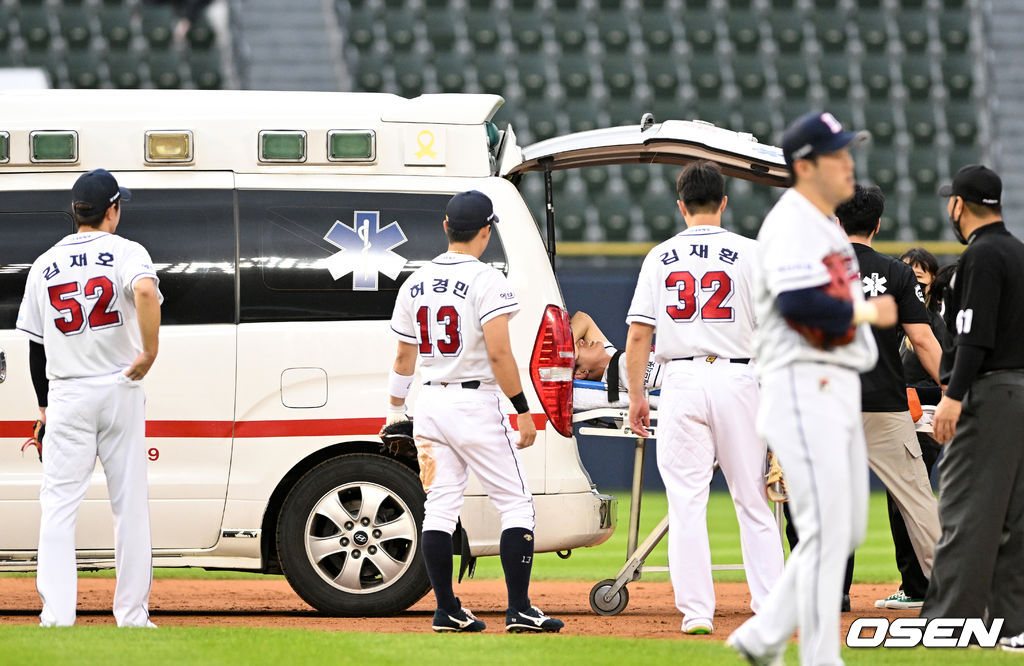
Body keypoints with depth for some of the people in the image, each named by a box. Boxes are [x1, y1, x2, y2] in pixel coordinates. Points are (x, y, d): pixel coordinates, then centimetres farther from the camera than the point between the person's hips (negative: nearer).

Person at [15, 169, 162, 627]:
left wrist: (45, 406, 21)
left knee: (59, 504, 0)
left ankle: (57, 614, -10)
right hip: (120, 388, -2)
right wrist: (150, 351, -19)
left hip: (67, 397, 2)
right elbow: (145, 291, -28)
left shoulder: (45, 265, 8)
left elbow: (35, 344, 11)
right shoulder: (125, 252, -3)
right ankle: (132, 616, 8)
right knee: (130, 504, 6)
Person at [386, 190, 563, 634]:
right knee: (515, 504, 0)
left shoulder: (415, 284, 8)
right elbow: (499, 353, -19)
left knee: (439, 509, 8)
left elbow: (404, 356, 15)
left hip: (430, 407, 6)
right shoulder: (486, 281, -12)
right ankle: (519, 610, -6)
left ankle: (447, 610, 7)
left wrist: (394, 410, 28)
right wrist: (523, 410, -14)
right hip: (476, 404, -6)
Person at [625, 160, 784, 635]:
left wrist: (636, 397, 8)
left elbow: (638, 334, 2)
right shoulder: (750, 253, 1)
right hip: (738, 381, 0)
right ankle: (770, 609, 3)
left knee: (687, 502, 2)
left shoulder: (660, 258, 5)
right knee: (753, 501, 6)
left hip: (681, 382, 0)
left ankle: (696, 612, -3)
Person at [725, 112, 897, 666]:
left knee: (847, 532, 12)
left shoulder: (826, 225, 20)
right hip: (805, 388, -10)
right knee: (827, 532, -11)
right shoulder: (792, 224, -13)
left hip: (839, 391, 10)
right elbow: (798, 304, -27)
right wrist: (866, 313, -17)